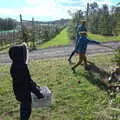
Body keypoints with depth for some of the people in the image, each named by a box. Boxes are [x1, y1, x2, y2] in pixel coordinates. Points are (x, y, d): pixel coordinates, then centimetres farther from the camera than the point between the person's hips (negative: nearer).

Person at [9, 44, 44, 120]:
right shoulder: (21, 67, -28)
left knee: (24, 109, 24)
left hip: (21, 92, 9)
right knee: (26, 110, 8)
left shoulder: (16, 65, 0)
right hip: (24, 93, -9)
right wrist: (38, 93, -17)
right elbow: (28, 82, -25)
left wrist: (35, 85, 20)